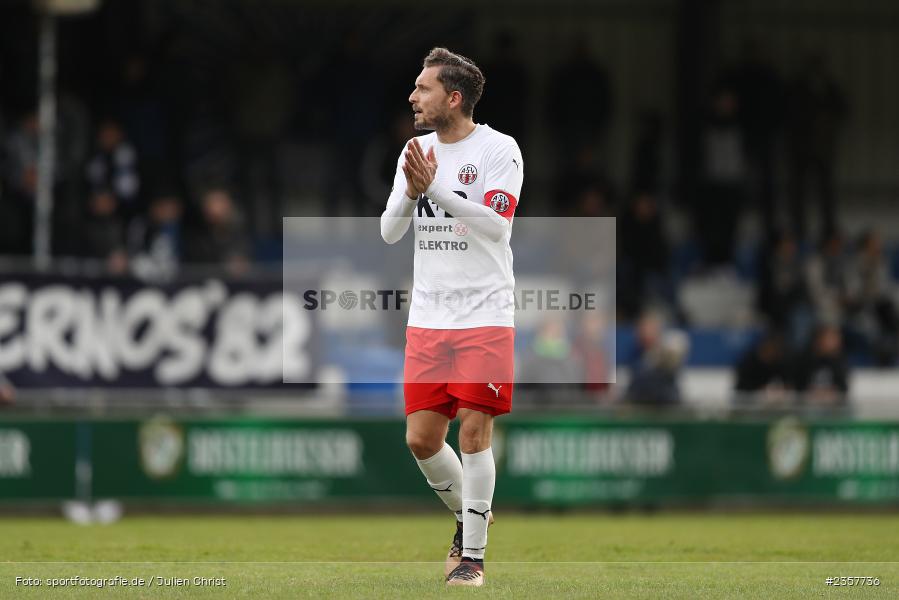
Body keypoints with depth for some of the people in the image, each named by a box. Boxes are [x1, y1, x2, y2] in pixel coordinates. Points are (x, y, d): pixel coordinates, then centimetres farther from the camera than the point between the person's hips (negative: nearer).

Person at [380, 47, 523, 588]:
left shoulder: (499, 150, -7)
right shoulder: (417, 151, 10)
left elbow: (497, 226, -18)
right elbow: (389, 231, 6)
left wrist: (436, 187, -24)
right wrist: (411, 193, -14)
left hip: (485, 315, -5)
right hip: (428, 318, 5)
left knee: (474, 431, -8)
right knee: (421, 438, 3)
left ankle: (473, 554, 2)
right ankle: (469, 514, 28)